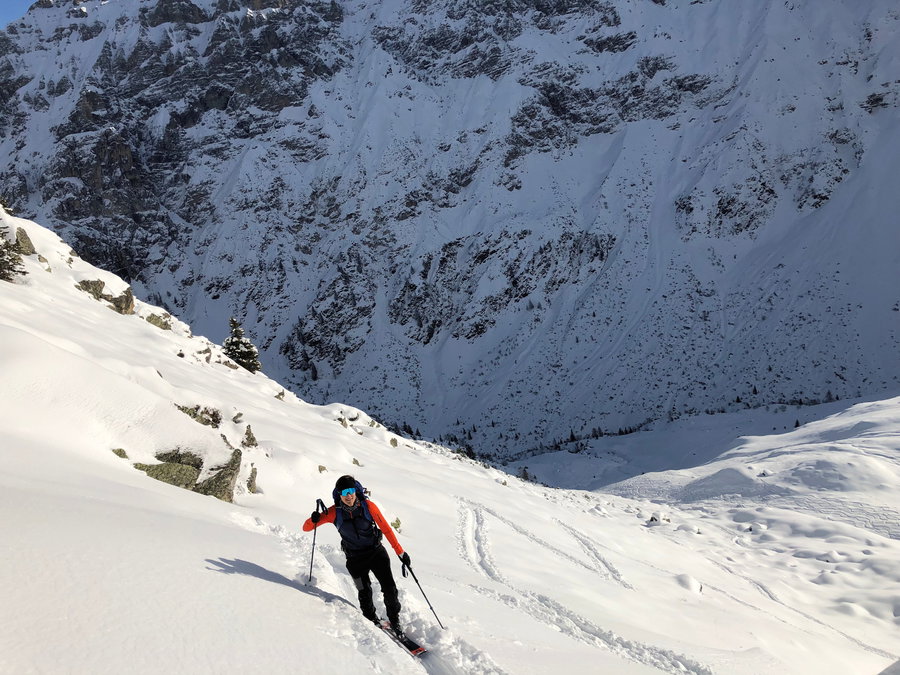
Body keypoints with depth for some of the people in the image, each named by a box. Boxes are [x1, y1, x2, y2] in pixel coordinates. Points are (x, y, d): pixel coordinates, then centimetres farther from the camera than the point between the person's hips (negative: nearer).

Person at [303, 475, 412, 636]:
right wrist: (314, 520, -34)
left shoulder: (368, 506, -15)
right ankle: (373, 622, 28)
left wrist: (400, 552, -7)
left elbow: (386, 528, -7)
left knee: (389, 589, -7)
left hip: (376, 552, 0)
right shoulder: (335, 512, -14)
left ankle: (395, 621, 16)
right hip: (355, 559, 0)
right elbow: (306, 528, -10)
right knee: (365, 594, 0)